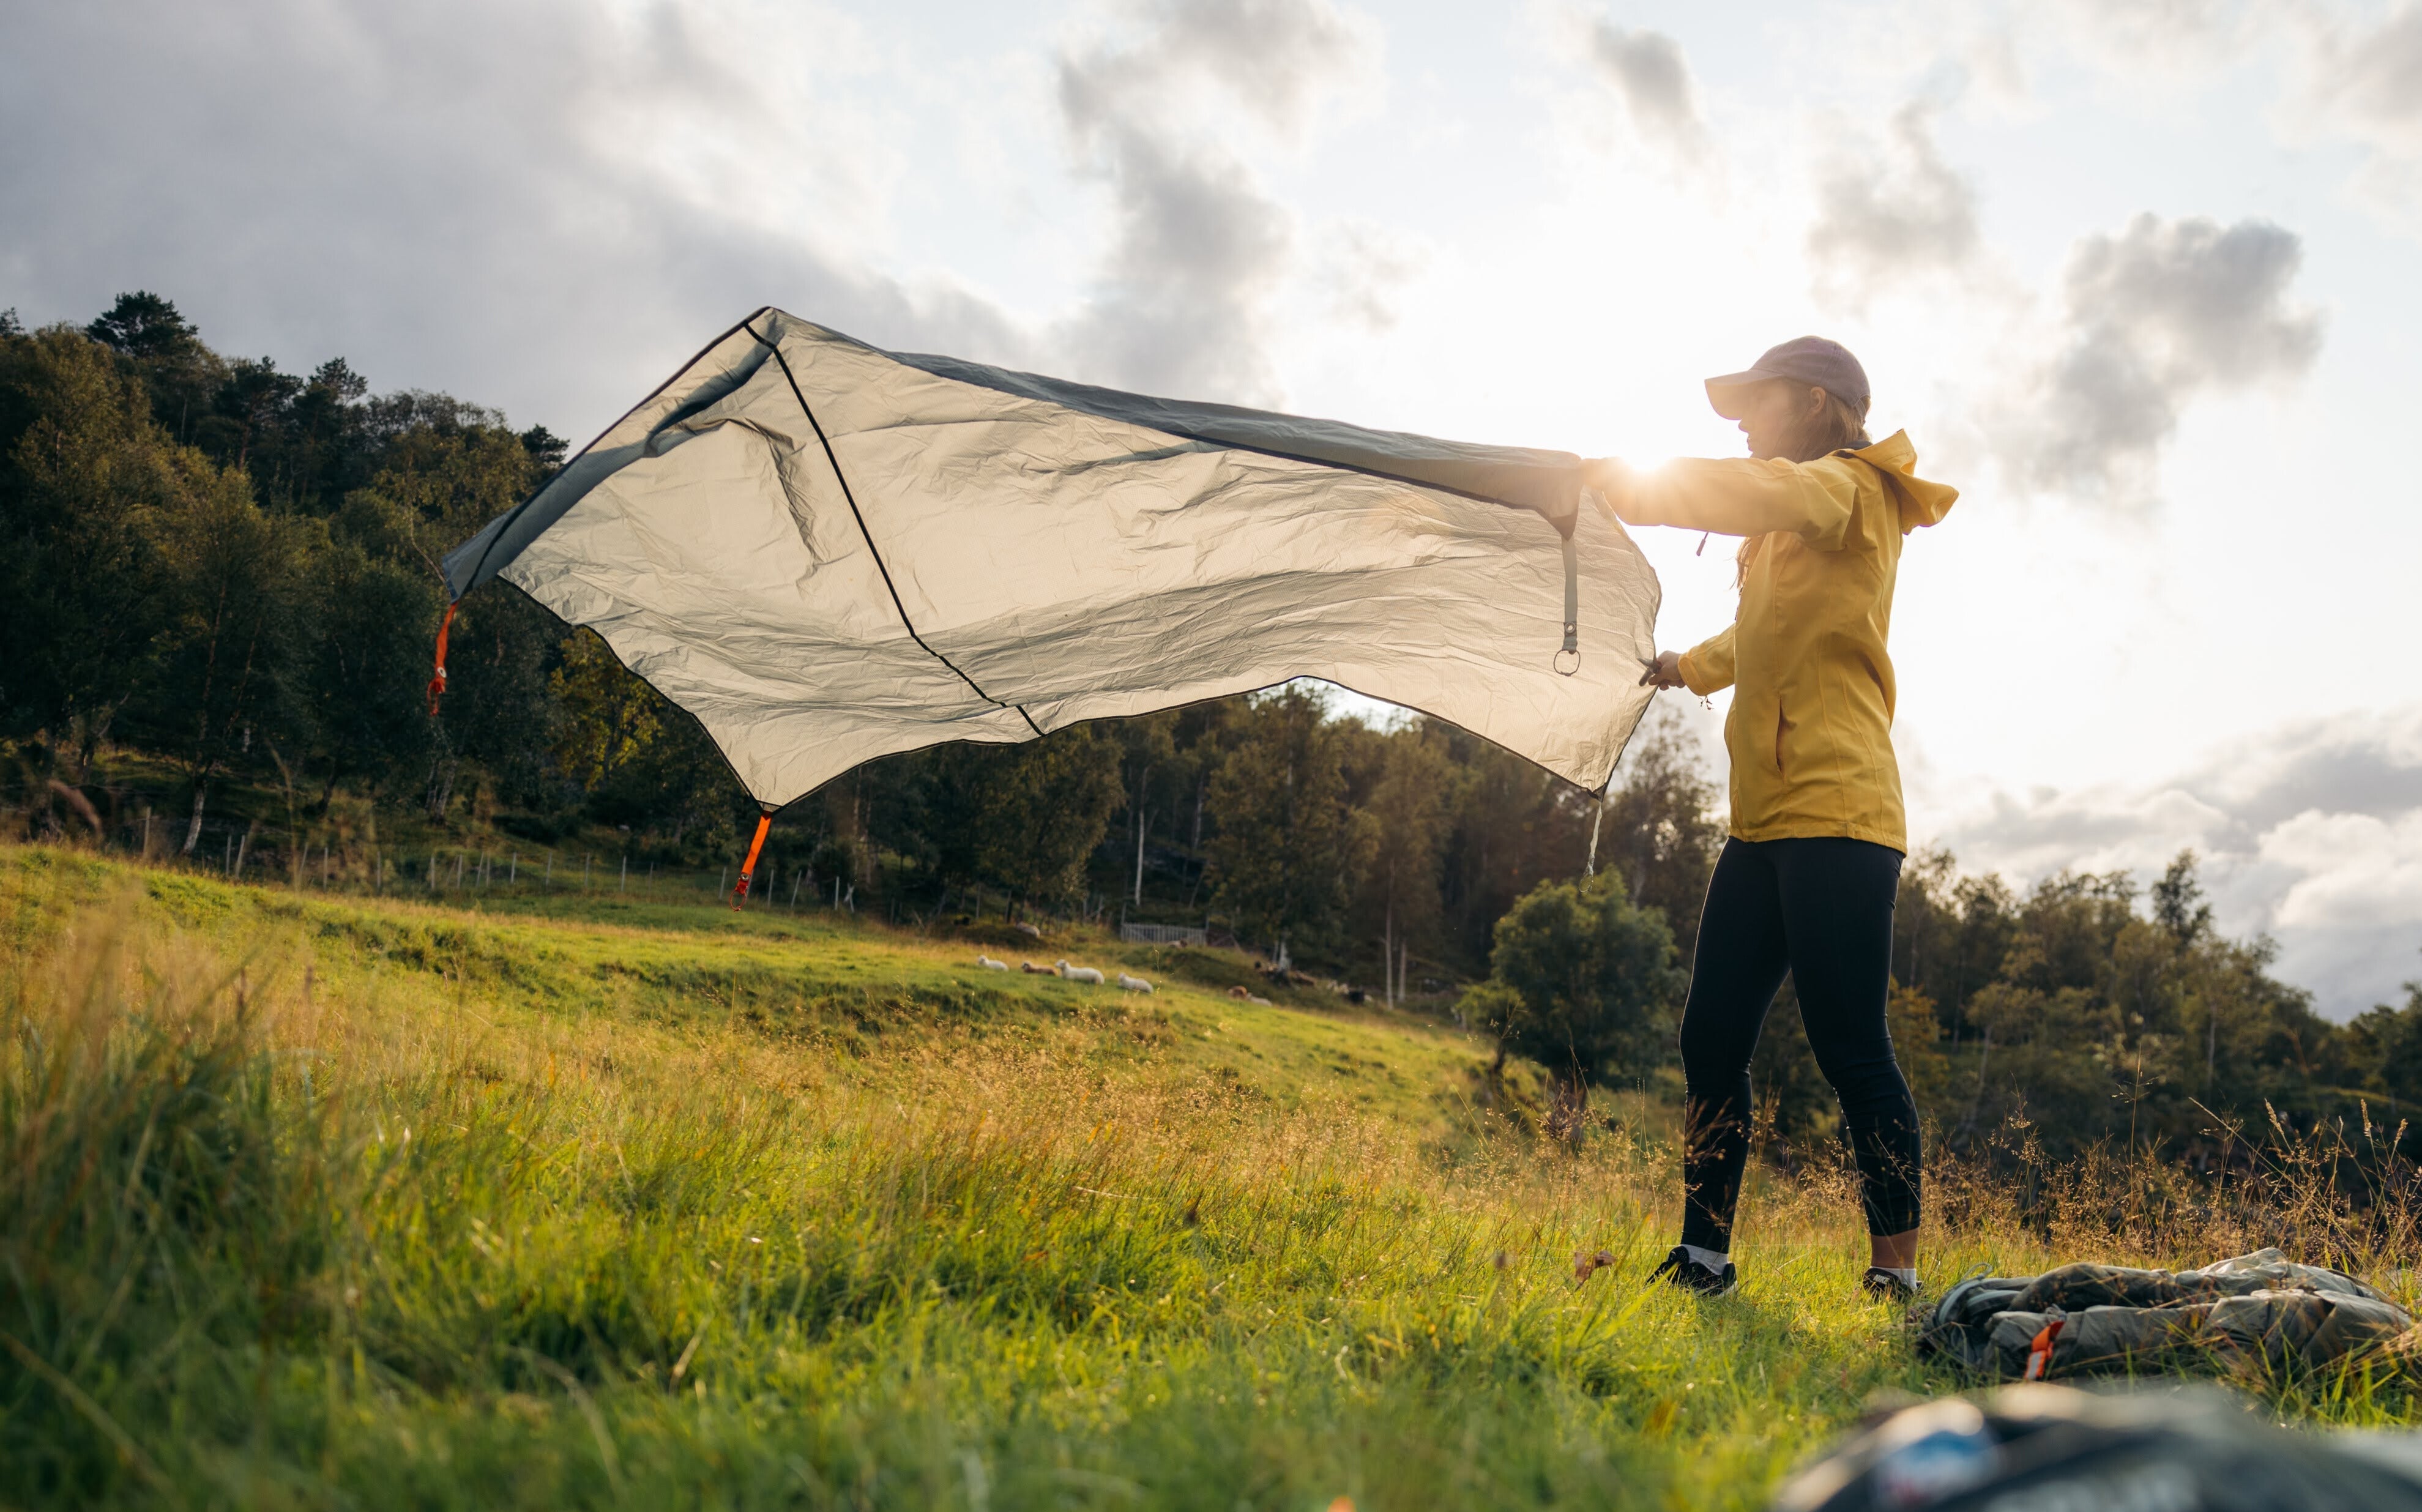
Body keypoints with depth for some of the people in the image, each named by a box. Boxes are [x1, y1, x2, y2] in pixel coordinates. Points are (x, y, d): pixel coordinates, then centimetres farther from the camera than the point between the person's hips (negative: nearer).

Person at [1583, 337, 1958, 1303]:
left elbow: (1761, 495, -22)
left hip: (1833, 815, -9)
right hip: (1764, 822, 9)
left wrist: (1608, 481, -19)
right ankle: (1704, 1256, 9)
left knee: (1851, 1048, -10)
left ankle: (1897, 1274, -4)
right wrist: (1690, 665, 27)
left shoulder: (1849, 488, 0)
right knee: (1712, 1038, 4)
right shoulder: (1801, 518, 27)